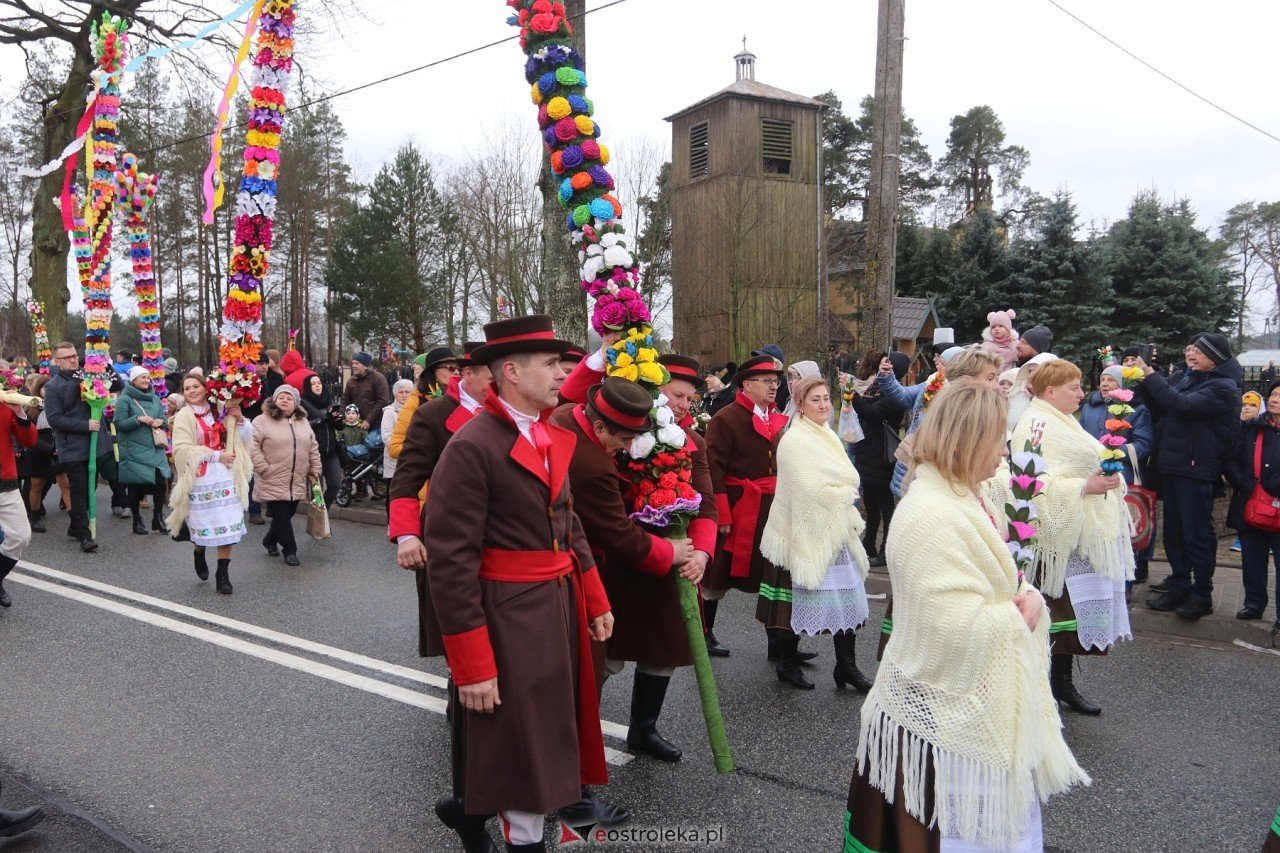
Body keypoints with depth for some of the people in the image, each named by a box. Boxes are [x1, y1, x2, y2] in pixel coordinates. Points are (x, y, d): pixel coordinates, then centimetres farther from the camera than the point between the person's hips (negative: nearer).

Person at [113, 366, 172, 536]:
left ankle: (158, 518, 10)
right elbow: (119, 424, -10)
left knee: (160, 481, -4)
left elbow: (164, 420, 16)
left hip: (155, 449, 4)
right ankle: (137, 521, 17)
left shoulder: (155, 398, 11)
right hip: (134, 450, -4)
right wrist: (138, 419, -21)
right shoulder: (124, 399, -5)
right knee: (136, 485, 3)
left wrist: (161, 422, -6)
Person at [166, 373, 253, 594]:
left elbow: (245, 438, 11)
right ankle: (199, 553, 38)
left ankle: (223, 574, 7)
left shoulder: (220, 410, 9)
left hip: (226, 475, 3)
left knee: (228, 525, -1)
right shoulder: (184, 416, -2)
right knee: (204, 524, 5)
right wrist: (216, 455, -15)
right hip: (200, 478, -3)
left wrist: (239, 418, -7)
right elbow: (182, 450, -12)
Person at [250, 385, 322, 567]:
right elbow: (253, 447, -11)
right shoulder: (262, 421, -6)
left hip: (297, 483, 6)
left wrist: (315, 470, 10)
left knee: (287, 515, 15)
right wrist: (263, 468, -15)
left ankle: (270, 540, 38)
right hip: (273, 483, -5)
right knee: (281, 517, -3)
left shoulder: (303, 422, 11)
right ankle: (290, 550, 9)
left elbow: (313, 448, 15)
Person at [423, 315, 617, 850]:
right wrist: (471, 666, -19)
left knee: (548, 733, 21)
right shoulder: (471, 448, -19)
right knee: (521, 744, 7)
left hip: (560, 607, 9)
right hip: (508, 619, -9)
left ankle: (468, 805, 43)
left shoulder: (553, 439, 8)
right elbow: (450, 563, -20)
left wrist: (595, 600, 14)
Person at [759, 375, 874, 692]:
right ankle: (787, 663, 19)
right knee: (799, 598, 2)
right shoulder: (794, 440, -13)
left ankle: (846, 665, 17)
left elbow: (846, 478, 18)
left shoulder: (826, 435, 13)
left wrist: (846, 496, 1)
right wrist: (846, 494, -9)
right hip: (806, 532, -8)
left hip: (836, 530, 8)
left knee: (846, 595, 7)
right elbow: (810, 489, -21)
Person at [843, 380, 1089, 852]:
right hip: (946, 718, -10)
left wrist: (1027, 600, -3)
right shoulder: (932, 516, -25)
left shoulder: (965, 502, 7)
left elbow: (995, 583, 18)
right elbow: (959, 628, -28)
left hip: (977, 708, 10)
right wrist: (1019, 616, -12)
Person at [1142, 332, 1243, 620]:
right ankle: (1179, 587, 27)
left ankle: (1202, 596, 11)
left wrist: (1151, 376, -21)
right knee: (1173, 532, 15)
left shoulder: (1223, 388, -12)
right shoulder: (1190, 378, 12)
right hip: (1172, 467, 8)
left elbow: (1183, 405, -25)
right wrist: (1147, 379, -1)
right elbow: (1161, 407, 14)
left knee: (1197, 535, 0)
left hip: (1196, 470, -8)